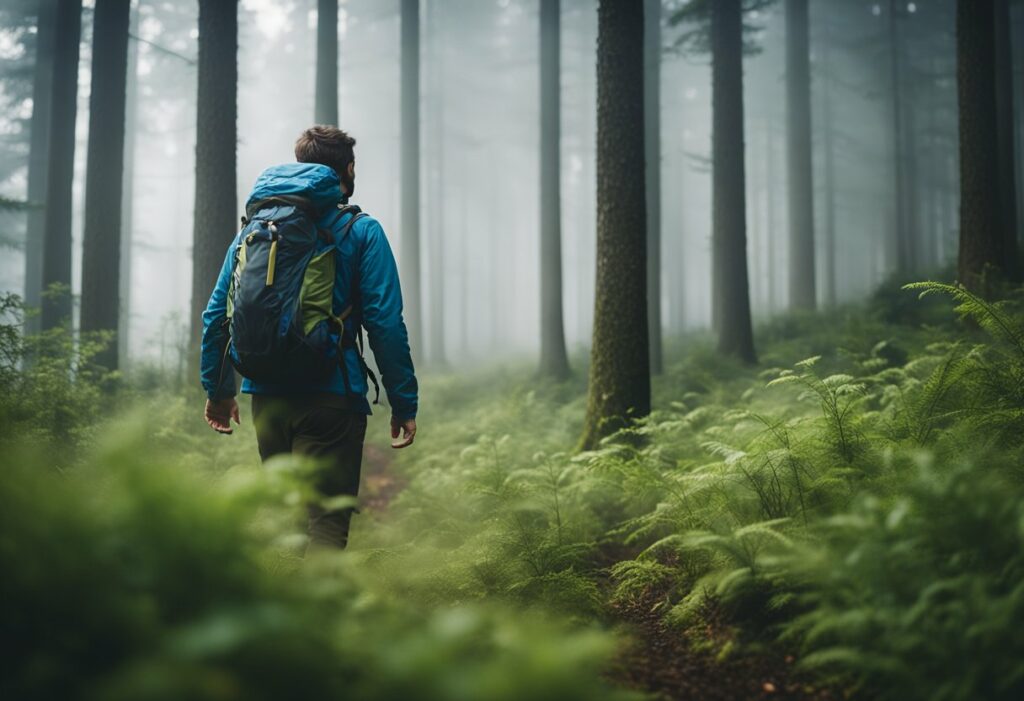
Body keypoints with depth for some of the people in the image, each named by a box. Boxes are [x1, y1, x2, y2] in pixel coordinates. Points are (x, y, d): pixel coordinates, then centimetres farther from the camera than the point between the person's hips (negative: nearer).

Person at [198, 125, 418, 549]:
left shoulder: (252, 226, 12)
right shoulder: (361, 231, -2)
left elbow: (216, 314, 12)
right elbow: (385, 323, -9)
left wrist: (218, 390, 20)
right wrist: (404, 404, -5)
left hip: (267, 398, 5)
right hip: (331, 398, -5)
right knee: (327, 522, -6)